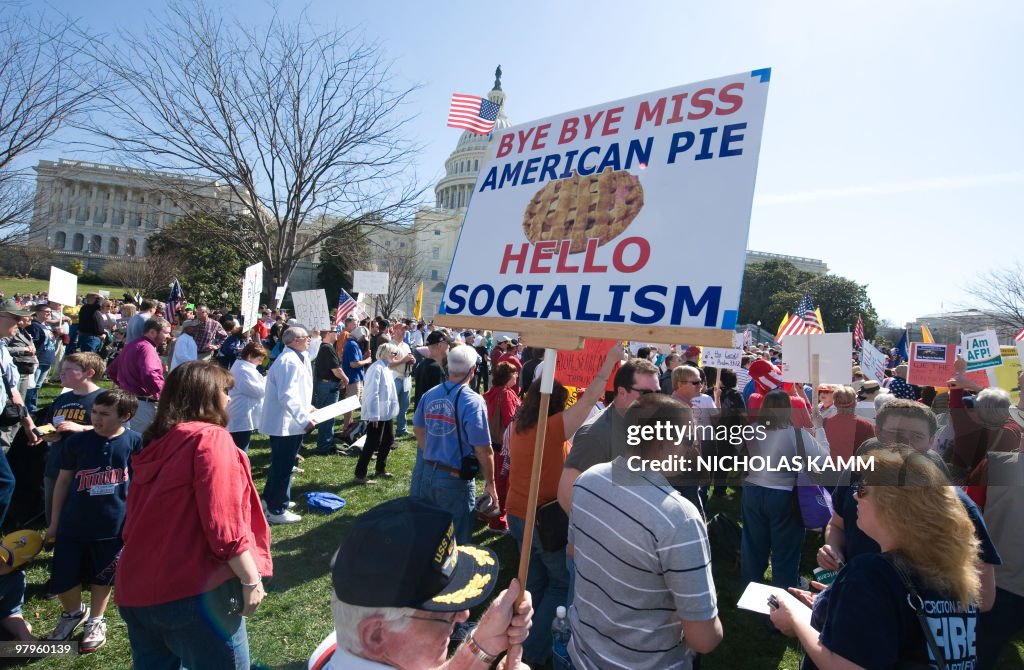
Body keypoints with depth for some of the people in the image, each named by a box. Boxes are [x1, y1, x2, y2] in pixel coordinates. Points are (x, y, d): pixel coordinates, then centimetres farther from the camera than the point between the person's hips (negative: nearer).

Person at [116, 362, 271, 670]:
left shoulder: (155, 444, 11)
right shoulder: (211, 438, -13)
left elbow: (138, 516, 19)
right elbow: (223, 522, -19)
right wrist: (251, 579, -13)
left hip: (137, 586, 8)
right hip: (192, 588, -8)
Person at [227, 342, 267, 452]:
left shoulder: (239, 366, 15)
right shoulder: (244, 370, -21)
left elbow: (251, 386, 22)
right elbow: (258, 391, -20)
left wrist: (264, 379, 9)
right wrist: (268, 379, -5)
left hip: (239, 417, 11)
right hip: (242, 418, -11)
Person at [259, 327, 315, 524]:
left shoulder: (291, 358, 14)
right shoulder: (290, 361, -20)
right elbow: (287, 396, -28)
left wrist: (306, 407, 20)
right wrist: (304, 419, -27)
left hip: (284, 422, 11)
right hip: (286, 423, -11)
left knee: (281, 464, 23)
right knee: (283, 466, 0)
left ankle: (272, 499, 38)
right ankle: (277, 511, 11)